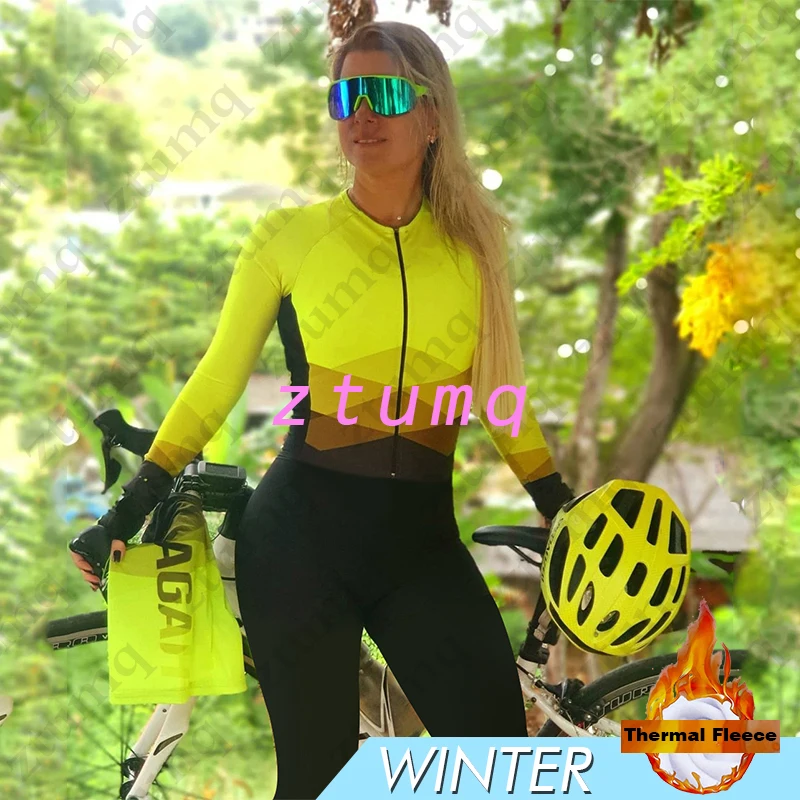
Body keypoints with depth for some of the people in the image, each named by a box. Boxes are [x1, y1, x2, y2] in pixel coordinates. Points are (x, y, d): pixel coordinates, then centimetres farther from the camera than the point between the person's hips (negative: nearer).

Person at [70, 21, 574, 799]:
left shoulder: (472, 242, 6)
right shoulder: (288, 236, -1)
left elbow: (496, 392, 15)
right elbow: (216, 382, 5)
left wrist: (564, 512, 12)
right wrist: (131, 506, 2)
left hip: (422, 540, 2)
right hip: (301, 535, -2)